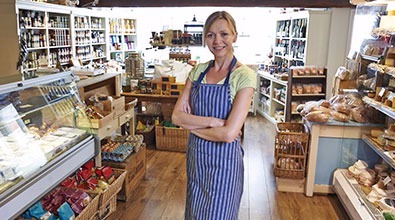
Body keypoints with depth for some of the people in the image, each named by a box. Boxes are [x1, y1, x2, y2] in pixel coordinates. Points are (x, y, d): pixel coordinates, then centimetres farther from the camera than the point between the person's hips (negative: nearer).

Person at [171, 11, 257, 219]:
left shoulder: (244, 75, -16)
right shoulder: (198, 70, 1)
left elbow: (229, 133, -24)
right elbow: (176, 116, -6)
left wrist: (192, 125, -11)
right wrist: (212, 121, -20)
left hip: (223, 159, -5)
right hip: (195, 155, 5)